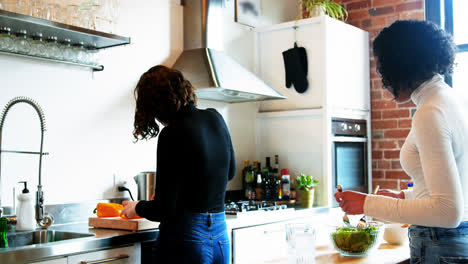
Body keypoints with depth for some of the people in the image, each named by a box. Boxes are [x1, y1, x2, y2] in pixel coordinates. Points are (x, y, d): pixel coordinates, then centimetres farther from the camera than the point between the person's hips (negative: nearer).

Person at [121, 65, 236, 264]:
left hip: (185, 241, -7)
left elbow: (164, 209, -15)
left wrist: (136, 208, 4)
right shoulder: (215, 118, 2)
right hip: (220, 237, 7)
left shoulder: (172, 135, -17)